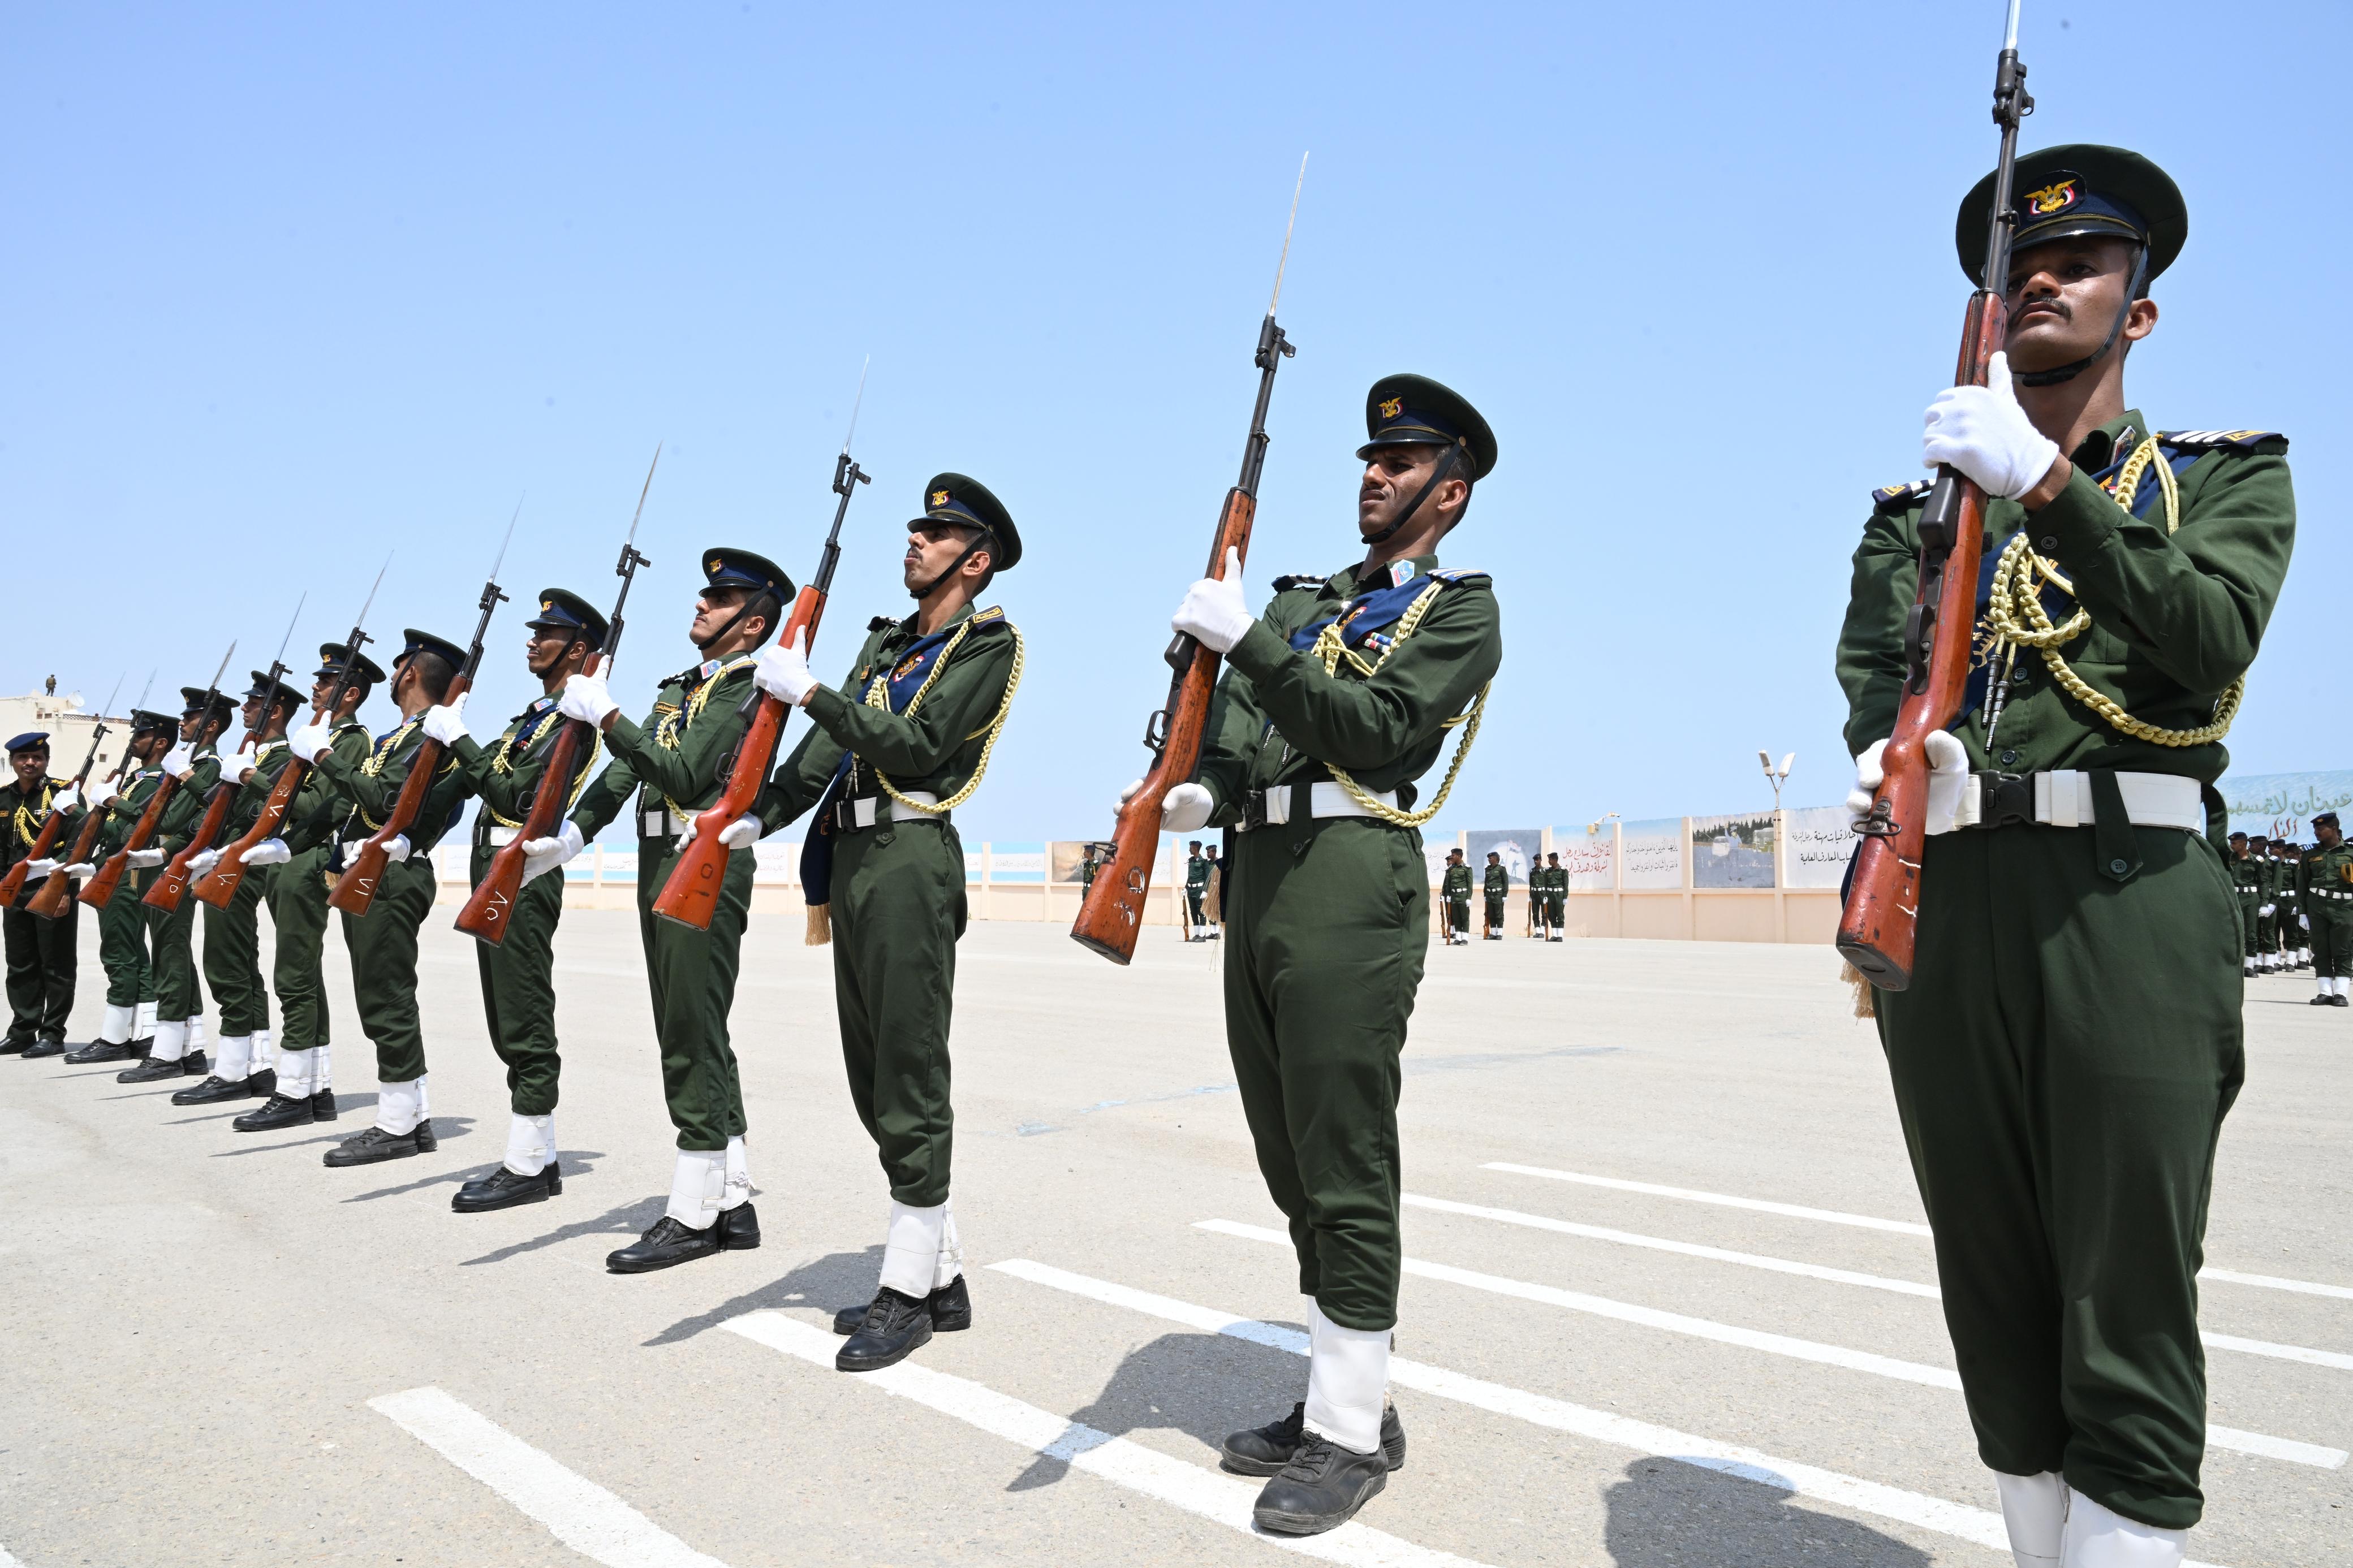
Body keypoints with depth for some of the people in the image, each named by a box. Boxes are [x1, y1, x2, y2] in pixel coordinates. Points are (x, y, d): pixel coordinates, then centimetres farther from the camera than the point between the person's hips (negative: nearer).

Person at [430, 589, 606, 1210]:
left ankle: (529, 1167, -1)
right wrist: (451, 738, 12)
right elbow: (486, 781, 22)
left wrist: (458, 740, -14)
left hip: (522, 879, -10)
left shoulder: (573, 720, -11)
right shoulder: (534, 714, 20)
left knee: (524, 1026, -7)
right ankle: (534, 1157, 19)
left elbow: (517, 798, -20)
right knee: (509, 1025, 12)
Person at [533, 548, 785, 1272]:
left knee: (694, 1039, -8)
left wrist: (606, 716, -17)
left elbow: (685, 775, -17)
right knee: (691, 1040, 10)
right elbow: (625, 769, 15)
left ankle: (695, 1215, -1)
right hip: (660, 865, 9)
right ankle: (731, 1204, 16)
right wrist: (570, 837, 5)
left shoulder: (746, 686, -7)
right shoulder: (680, 687, 21)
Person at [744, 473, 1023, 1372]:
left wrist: (811, 694, -18)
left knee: (910, 1078, -5)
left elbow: (917, 746, -14)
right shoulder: (886, 641, 22)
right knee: (875, 1080, 10)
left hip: (909, 859, -8)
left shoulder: (989, 643, -2)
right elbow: (826, 749, 14)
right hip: (851, 858, 9)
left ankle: (911, 1289, 4)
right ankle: (940, 1275, 20)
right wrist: (760, 816, 2)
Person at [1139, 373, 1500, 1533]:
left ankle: (1353, 1432, 8)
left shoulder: (1459, 608, 3)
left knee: (1345, 1166, -5)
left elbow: (1370, 726, -12)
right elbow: (1234, 732, 16)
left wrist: (1247, 639, -16)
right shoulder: (1304, 599, 23)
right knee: (1293, 1164, 11)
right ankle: (1336, 1398, 24)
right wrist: (1202, 793, -5)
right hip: (1256, 872, 7)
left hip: (1349, 879, -7)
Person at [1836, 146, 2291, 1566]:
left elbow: (2214, 637, -8)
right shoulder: (1918, 508, 19)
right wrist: (1889, 763, -17)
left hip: (2127, 885, -3)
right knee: (1995, 1293, 10)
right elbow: (1870, 673, 5)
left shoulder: (2227, 474, 12)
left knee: (2128, 1305, -3)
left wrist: (2044, 487, -16)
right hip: (1943, 900, 3)